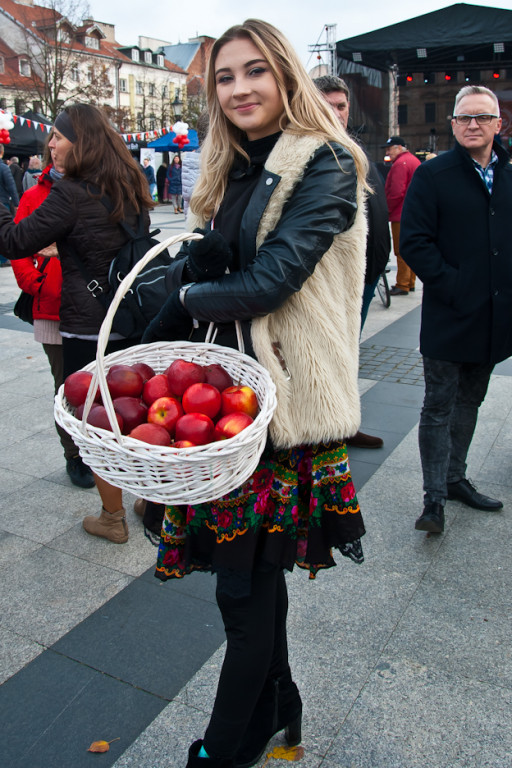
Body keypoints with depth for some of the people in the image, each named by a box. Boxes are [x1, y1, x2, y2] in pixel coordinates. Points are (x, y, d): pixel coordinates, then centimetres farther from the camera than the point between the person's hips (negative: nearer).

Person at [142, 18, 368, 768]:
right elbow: (199, 270, 11)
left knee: (246, 578, 2)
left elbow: (273, 279, -19)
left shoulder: (324, 165, -8)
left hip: (286, 395, -7)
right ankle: (277, 706, 40)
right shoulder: (233, 171, 15)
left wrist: (193, 299, -5)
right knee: (254, 560, 17)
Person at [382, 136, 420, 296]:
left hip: (402, 215, -10)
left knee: (402, 251, -6)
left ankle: (402, 285, -2)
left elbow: (396, 192, -22)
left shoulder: (400, 164, -14)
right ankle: (411, 282, 21)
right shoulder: (415, 161, 18)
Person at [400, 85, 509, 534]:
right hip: (448, 319, -5)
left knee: (470, 403, 17)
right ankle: (435, 497, 9)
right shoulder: (433, 175, -5)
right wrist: (453, 287, -18)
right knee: (439, 408, 0)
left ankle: (455, 478, 32)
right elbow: (414, 241, -12)